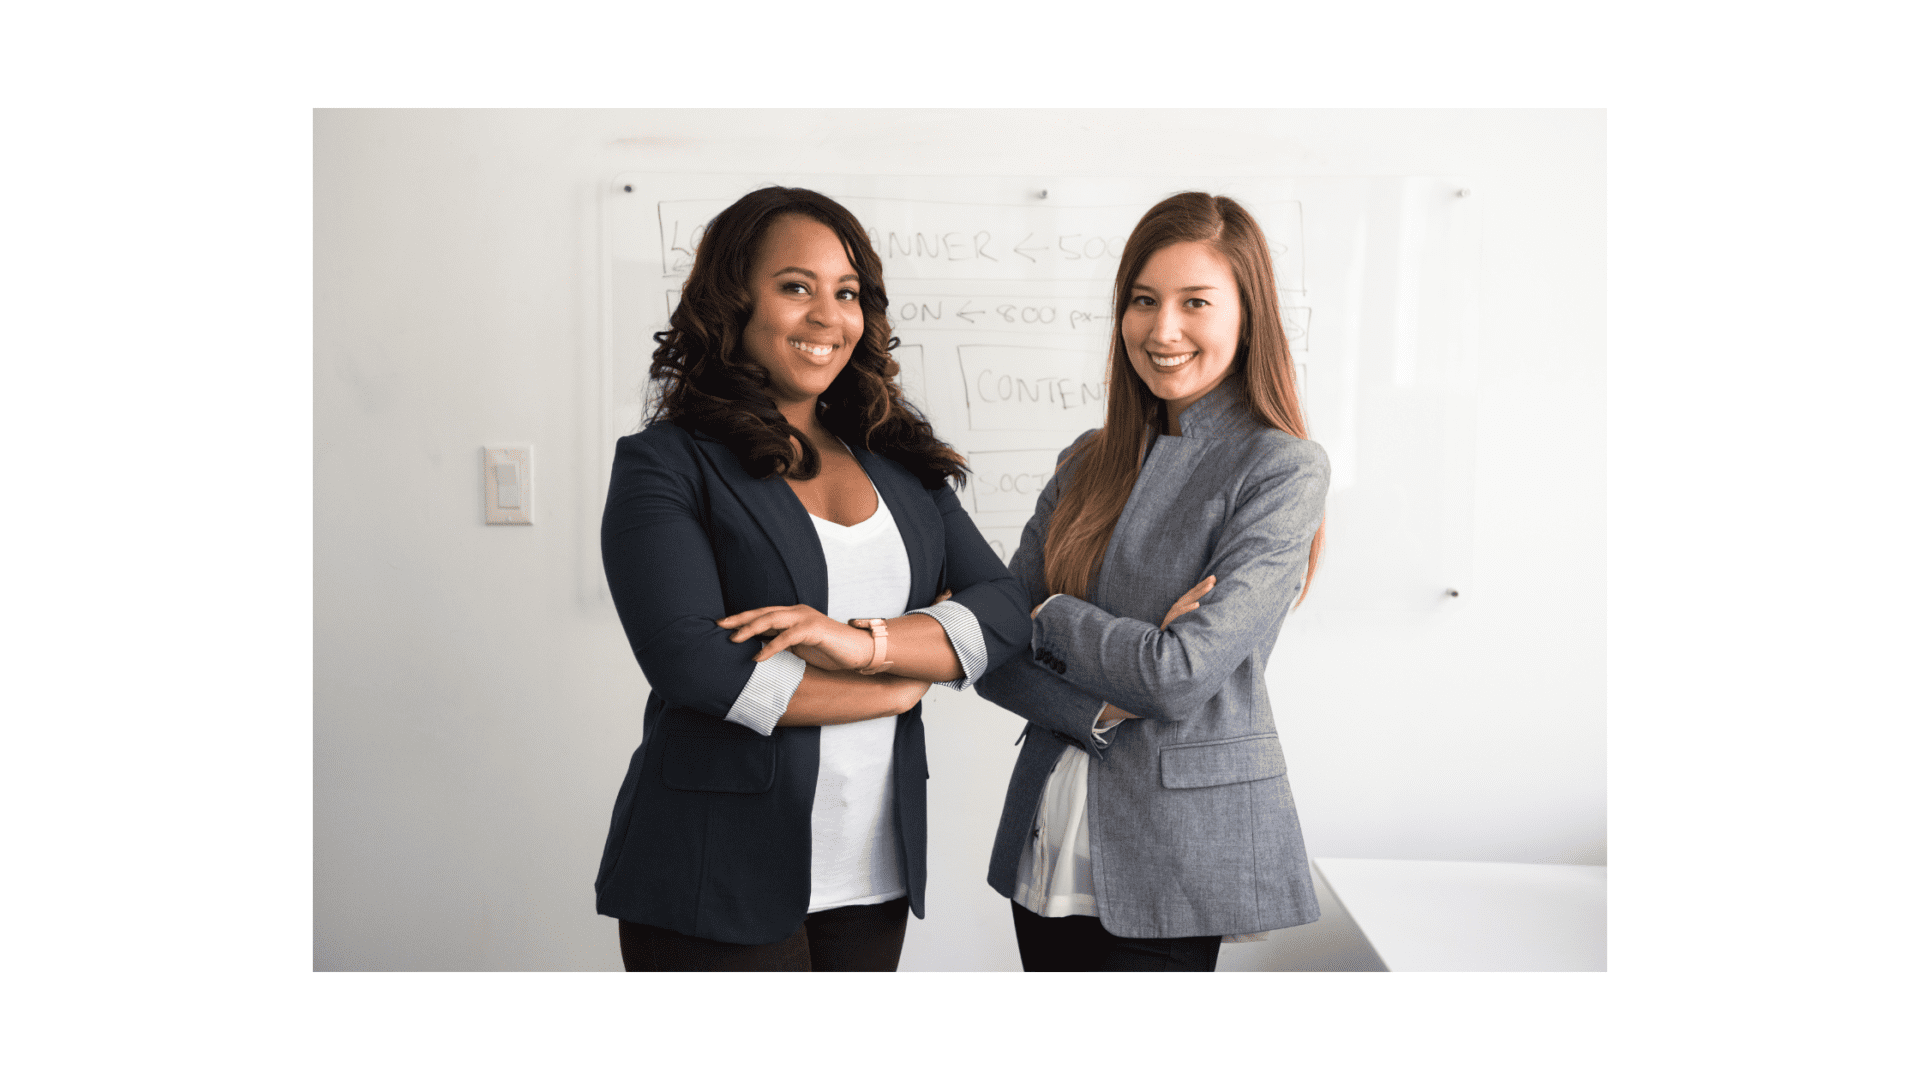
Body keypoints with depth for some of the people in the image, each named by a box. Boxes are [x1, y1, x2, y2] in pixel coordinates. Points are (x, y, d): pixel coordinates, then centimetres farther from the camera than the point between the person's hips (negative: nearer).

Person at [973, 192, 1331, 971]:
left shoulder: (1281, 470, -11)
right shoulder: (1088, 462, 7)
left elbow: (1181, 677, -20)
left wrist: (1052, 618, -6)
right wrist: (1102, 708, -15)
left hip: (1175, 858, -5)